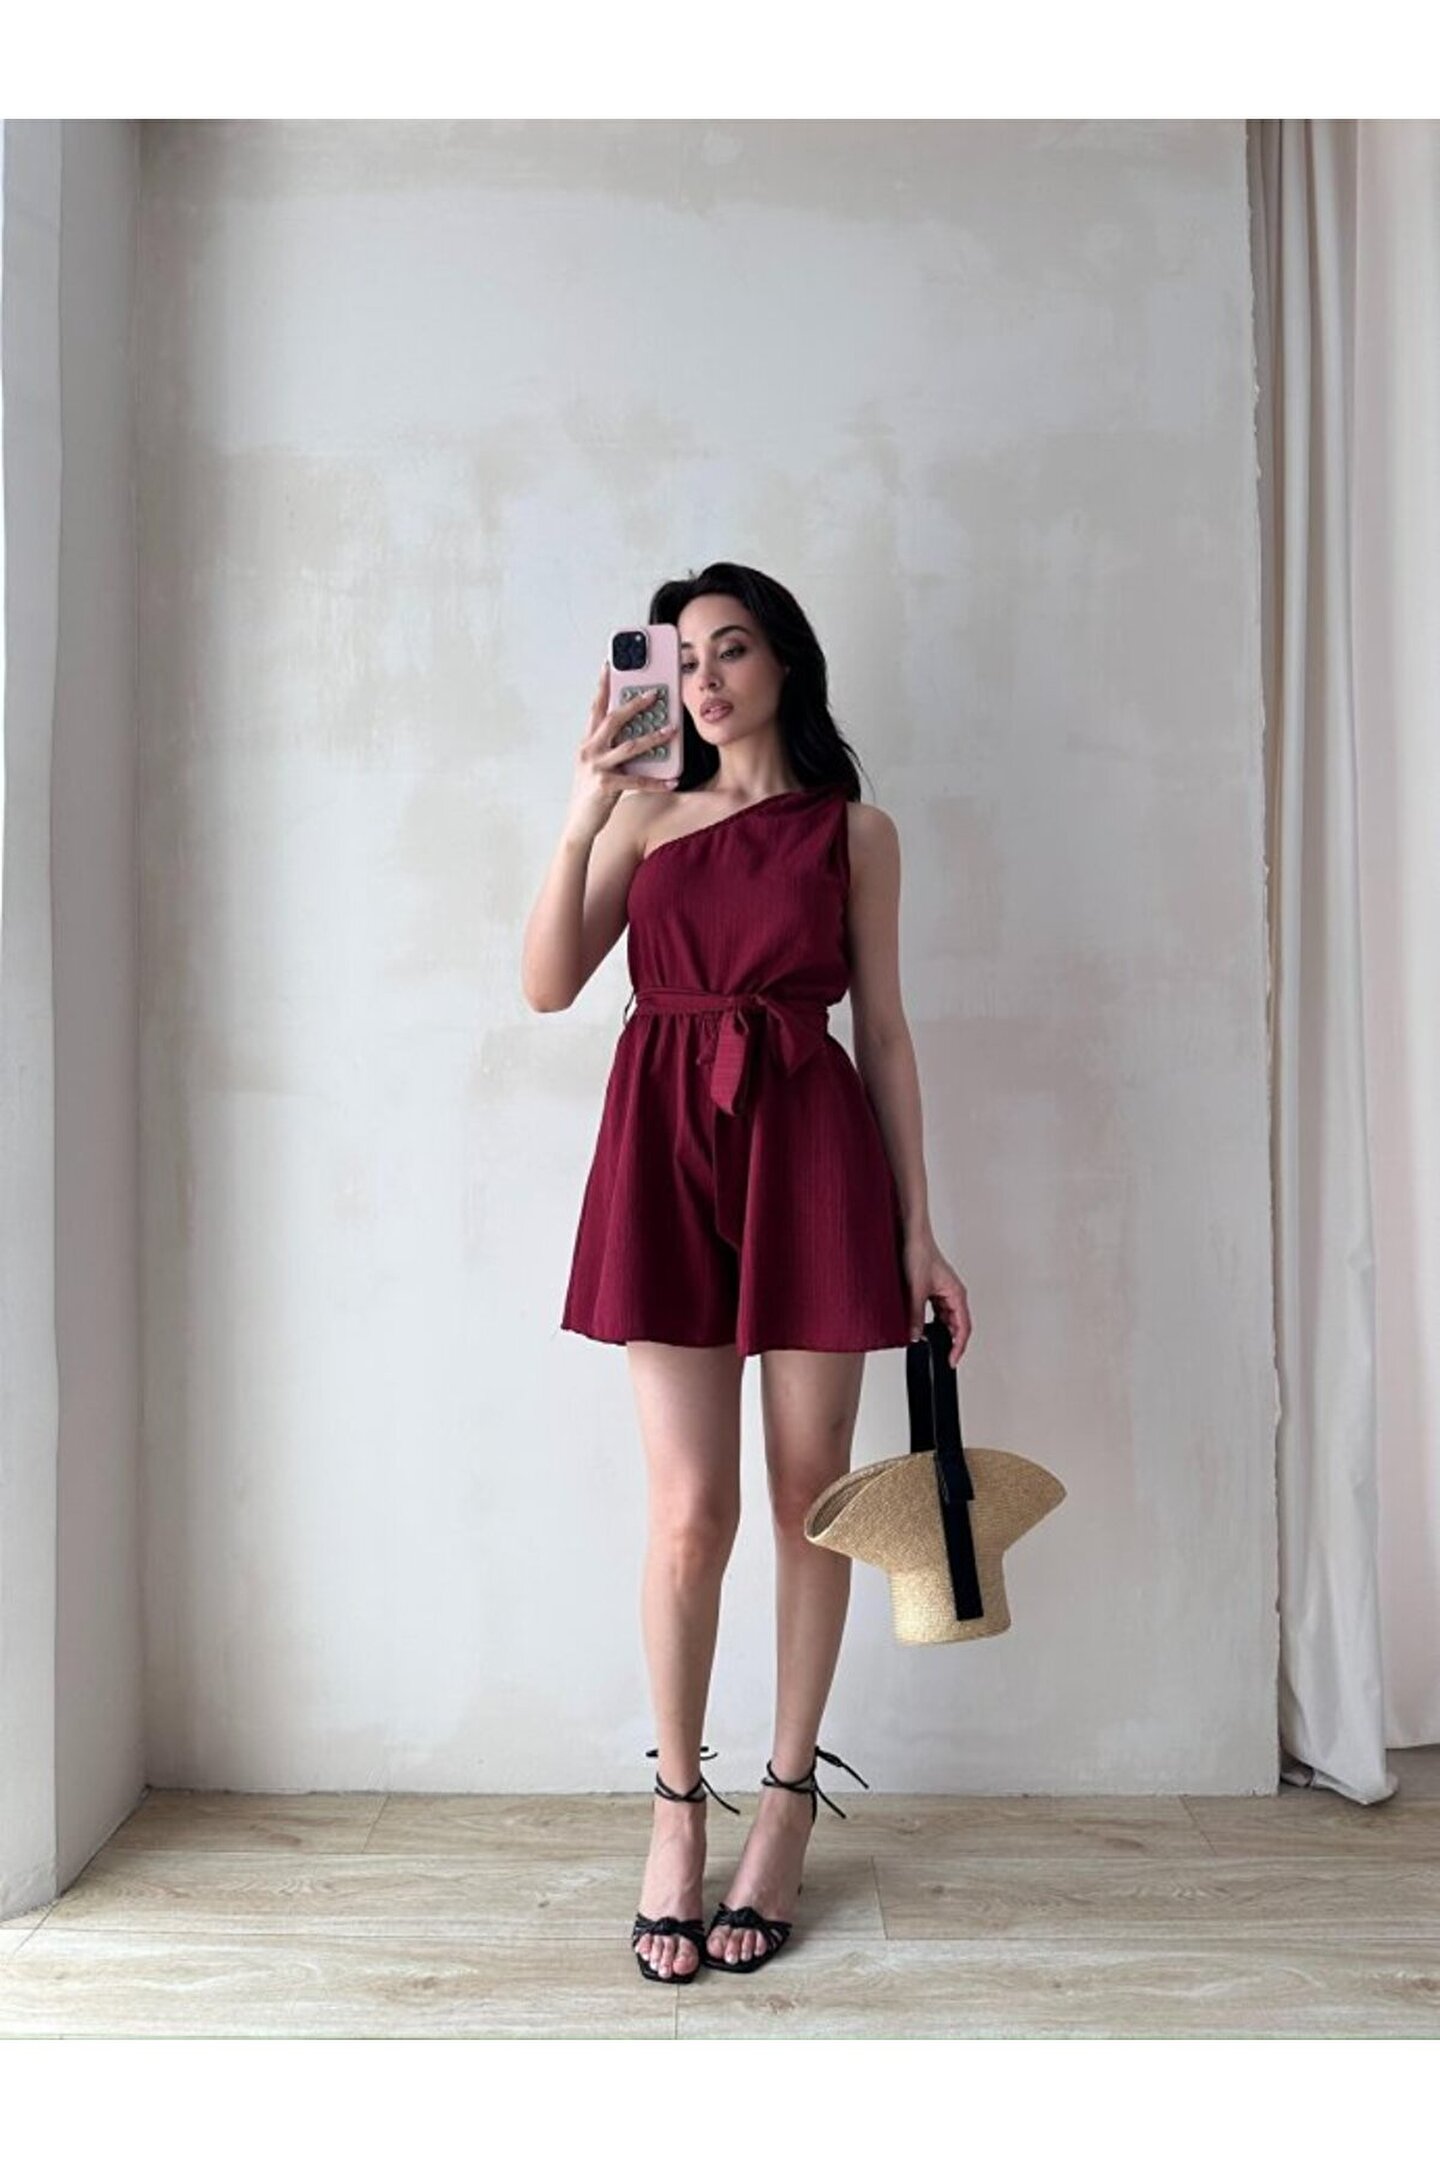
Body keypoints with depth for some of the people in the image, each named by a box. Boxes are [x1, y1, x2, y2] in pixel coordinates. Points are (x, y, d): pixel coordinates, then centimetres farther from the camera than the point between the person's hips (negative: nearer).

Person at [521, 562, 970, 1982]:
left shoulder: (855, 832, 10)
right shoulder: (647, 814, 13)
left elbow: (884, 1031, 7)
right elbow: (548, 985, 2)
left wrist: (918, 1229, 3)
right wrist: (581, 818, -10)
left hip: (811, 1147, 0)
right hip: (667, 1143, 0)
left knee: (808, 1486, 5)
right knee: (690, 1508, -2)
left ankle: (788, 1800, 23)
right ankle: (676, 1808, 18)